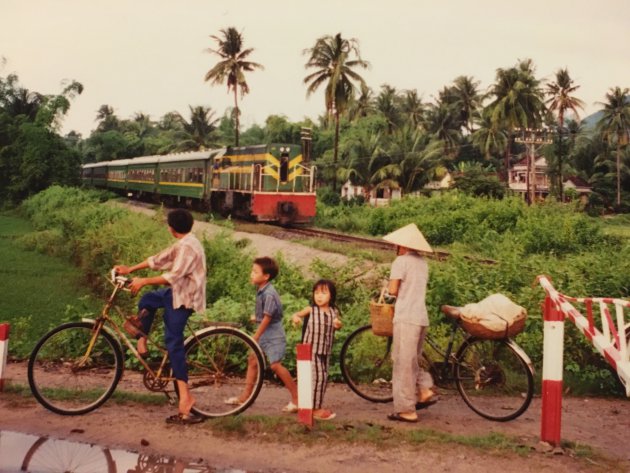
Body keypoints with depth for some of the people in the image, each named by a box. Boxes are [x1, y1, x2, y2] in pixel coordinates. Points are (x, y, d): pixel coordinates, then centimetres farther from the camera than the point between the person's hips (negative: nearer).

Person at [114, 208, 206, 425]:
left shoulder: (187, 246, -20)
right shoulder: (182, 244, 12)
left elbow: (173, 276, -28)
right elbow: (158, 259, 17)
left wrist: (143, 281, -23)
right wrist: (130, 269, 17)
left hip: (184, 298, -10)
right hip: (180, 292, 10)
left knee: (173, 342, -9)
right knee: (147, 299, 25)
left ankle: (185, 396, -9)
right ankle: (142, 339, 26)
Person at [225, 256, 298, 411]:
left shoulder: (269, 294, -23)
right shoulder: (260, 290, 4)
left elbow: (267, 318, -22)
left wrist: (255, 337, -17)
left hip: (273, 334, -10)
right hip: (264, 333, 10)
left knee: (275, 365, -13)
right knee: (252, 360, 13)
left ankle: (296, 398, -5)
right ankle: (245, 396, 23)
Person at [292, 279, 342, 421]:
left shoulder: (334, 311, 2)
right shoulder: (311, 309, -7)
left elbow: (337, 325, 15)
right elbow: (296, 314, -3)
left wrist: (338, 324, -9)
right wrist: (295, 317, -27)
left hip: (326, 350, 5)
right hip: (311, 349, -5)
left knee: (323, 377, 12)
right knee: (316, 377, -9)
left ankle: (318, 406, 25)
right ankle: (314, 408, -1)